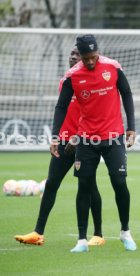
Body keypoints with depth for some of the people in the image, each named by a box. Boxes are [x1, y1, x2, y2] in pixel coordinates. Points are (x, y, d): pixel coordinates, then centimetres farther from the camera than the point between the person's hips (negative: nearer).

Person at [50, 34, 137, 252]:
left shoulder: (113, 67, -4)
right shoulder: (73, 76, -5)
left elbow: (127, 95, 5)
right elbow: (61, 107, 0)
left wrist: (131, 127, 0)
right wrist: (55, 136, -9)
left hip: (113, 137, 0)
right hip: (86, 140, 1)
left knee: (120, 183, -5)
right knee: (84, 187, 1)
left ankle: (125, 232, 15)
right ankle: (82, 240, 6)